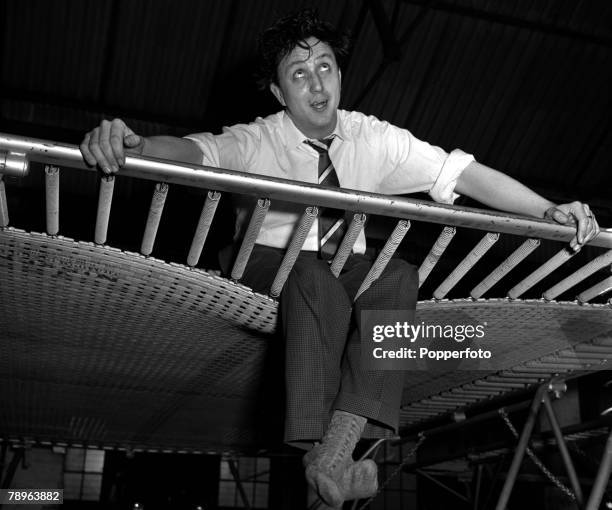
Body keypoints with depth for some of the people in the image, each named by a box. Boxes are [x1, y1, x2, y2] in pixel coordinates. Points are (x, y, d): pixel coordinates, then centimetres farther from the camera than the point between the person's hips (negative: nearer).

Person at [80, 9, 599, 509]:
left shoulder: (373, 139, -2)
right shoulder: (256, 142, -10)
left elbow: (464, 172, -7)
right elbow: (193, 151, -30)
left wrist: (549, 210, -18)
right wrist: (129, 144, -53)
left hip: (348, 274, 3)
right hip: (267, 264, -3)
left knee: (399, 276, -29)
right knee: (315, 277, -36)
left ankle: (339, 447, -36)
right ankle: (318, 455, -33)